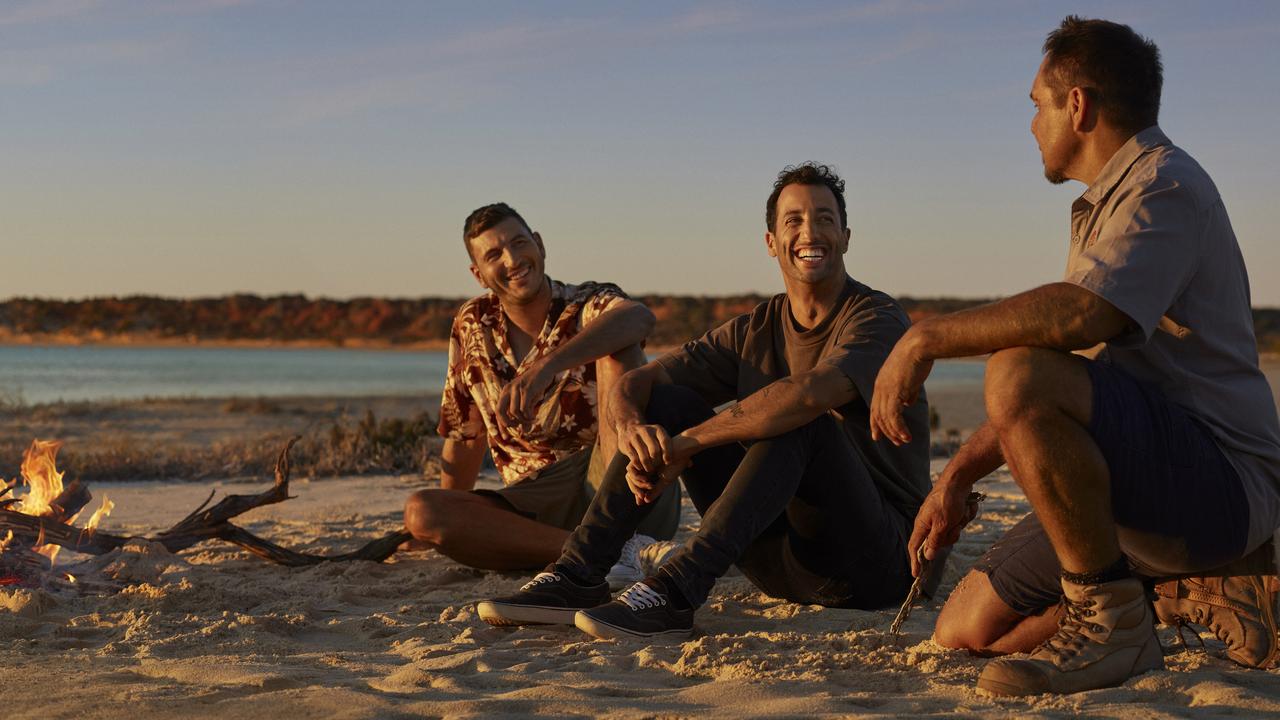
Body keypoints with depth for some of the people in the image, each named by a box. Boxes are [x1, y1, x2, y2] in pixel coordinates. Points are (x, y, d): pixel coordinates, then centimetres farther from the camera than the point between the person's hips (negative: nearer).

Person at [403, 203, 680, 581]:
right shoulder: (472, 325, 9)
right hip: (536, 508, 4)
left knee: (618, 349, -22)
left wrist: (545, 368, -41)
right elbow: (466, 434, 20)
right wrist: (449, 527, 24)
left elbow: (639, 317, -30)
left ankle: (624, 534, -36)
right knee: (419, 511, -22)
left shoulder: (588, 305, -2)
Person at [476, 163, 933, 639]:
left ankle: (672, 594, -41)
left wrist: (683, 445, -29)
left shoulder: (877, 319, -11)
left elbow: (810, 393, -33)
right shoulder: (755, 332, 9)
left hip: (878, 559, -6)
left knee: (798, 420, -33)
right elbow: (631, 385, 4)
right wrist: (632, 429, -21)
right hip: (779, 555, 6)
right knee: (664, 400, -3)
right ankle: (576, 574, -15)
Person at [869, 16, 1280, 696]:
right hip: (1143, 483, 10)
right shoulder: (1103, 205, 23)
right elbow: (1057, 340, 22)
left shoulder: (1166, 185, -11)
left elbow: (1080, 315, -30)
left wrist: (930, 336, -21)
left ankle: (1111, 622, -22)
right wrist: (956, 476, 15)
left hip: (1222, 484, -10)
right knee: (966, 626, 5)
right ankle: (1198, 596, 8)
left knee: (1018, 377, -33)